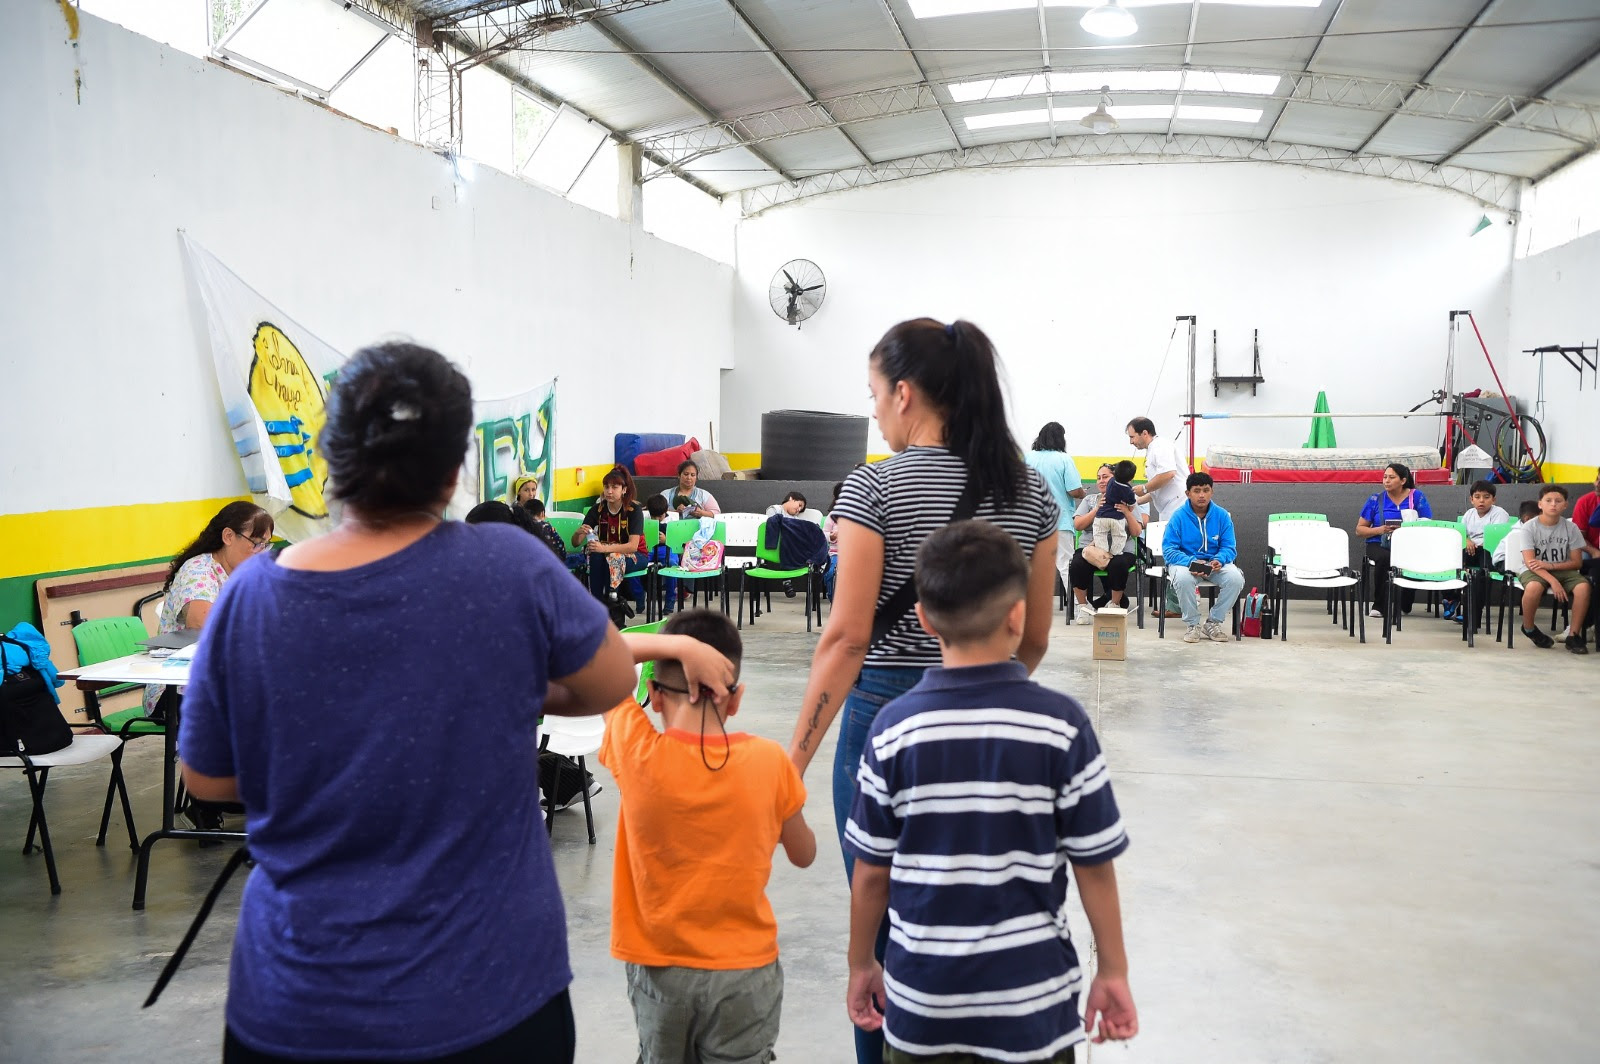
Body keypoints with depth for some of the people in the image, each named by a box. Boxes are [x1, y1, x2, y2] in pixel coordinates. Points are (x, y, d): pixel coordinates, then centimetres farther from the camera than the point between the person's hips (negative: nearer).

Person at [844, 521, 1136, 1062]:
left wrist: (861, 963, 12)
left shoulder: (893, 729, -10)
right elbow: (1094, 865, -7)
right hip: (1030, 998, -1)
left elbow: (872, 870, -3)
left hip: (922, 997, 1)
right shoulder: (1061, 725, -13)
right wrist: (1113, 970, 7)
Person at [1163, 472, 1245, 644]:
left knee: (1236, 578, -26)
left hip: (1215, 563, 3)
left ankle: (1214, 622, -5)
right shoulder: (1179, 517, -8)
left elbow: (1229, 547, 0)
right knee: (1183, 578, -37)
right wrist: (1191, 563, -29)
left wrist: (1219, 560, -24)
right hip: (1185, 561, -3)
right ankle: (1193, 625, -13)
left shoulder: (1222, 515, 0)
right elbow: (1168, 549, -12)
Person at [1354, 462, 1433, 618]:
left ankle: (1405, 604, -12)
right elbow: (1359, 529, 10)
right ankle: (1379, 604, -19)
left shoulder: (1417, 497, 7)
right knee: (1384, 558, -35)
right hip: (1379, 544, 0)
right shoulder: (1376, 500, 9)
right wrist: (1379, 530, -10)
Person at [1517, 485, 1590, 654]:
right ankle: (1529, 628, -8)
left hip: (1562, 570, 3)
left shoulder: (1570, 528, -1)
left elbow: (1577, 562, 0)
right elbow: (1529, 561, -16)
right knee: (1534, 587, -37)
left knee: (1583, 586, -29)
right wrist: (1553, 581, -29)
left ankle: (1573, 635, -14)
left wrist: (1550, 566, -18)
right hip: (1534, 571, -2)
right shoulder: (1529, 527, -8)